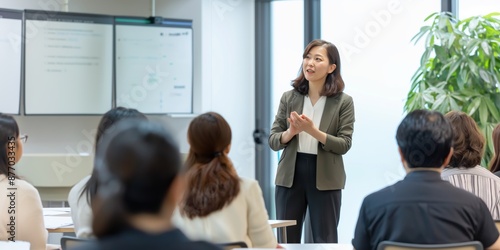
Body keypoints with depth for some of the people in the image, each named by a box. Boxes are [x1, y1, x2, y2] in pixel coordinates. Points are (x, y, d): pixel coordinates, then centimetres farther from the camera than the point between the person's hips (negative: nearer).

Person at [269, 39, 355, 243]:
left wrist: (313, 131, -22)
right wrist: (290, 132, -18)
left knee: (325, 242, 4)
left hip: (325, 179, -2)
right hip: (290, 175, 2)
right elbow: (273, 140, 3)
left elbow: (344, 144, -9)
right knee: (286, 241, 6)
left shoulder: (343, 102, -3)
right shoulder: (289, 98, 4)